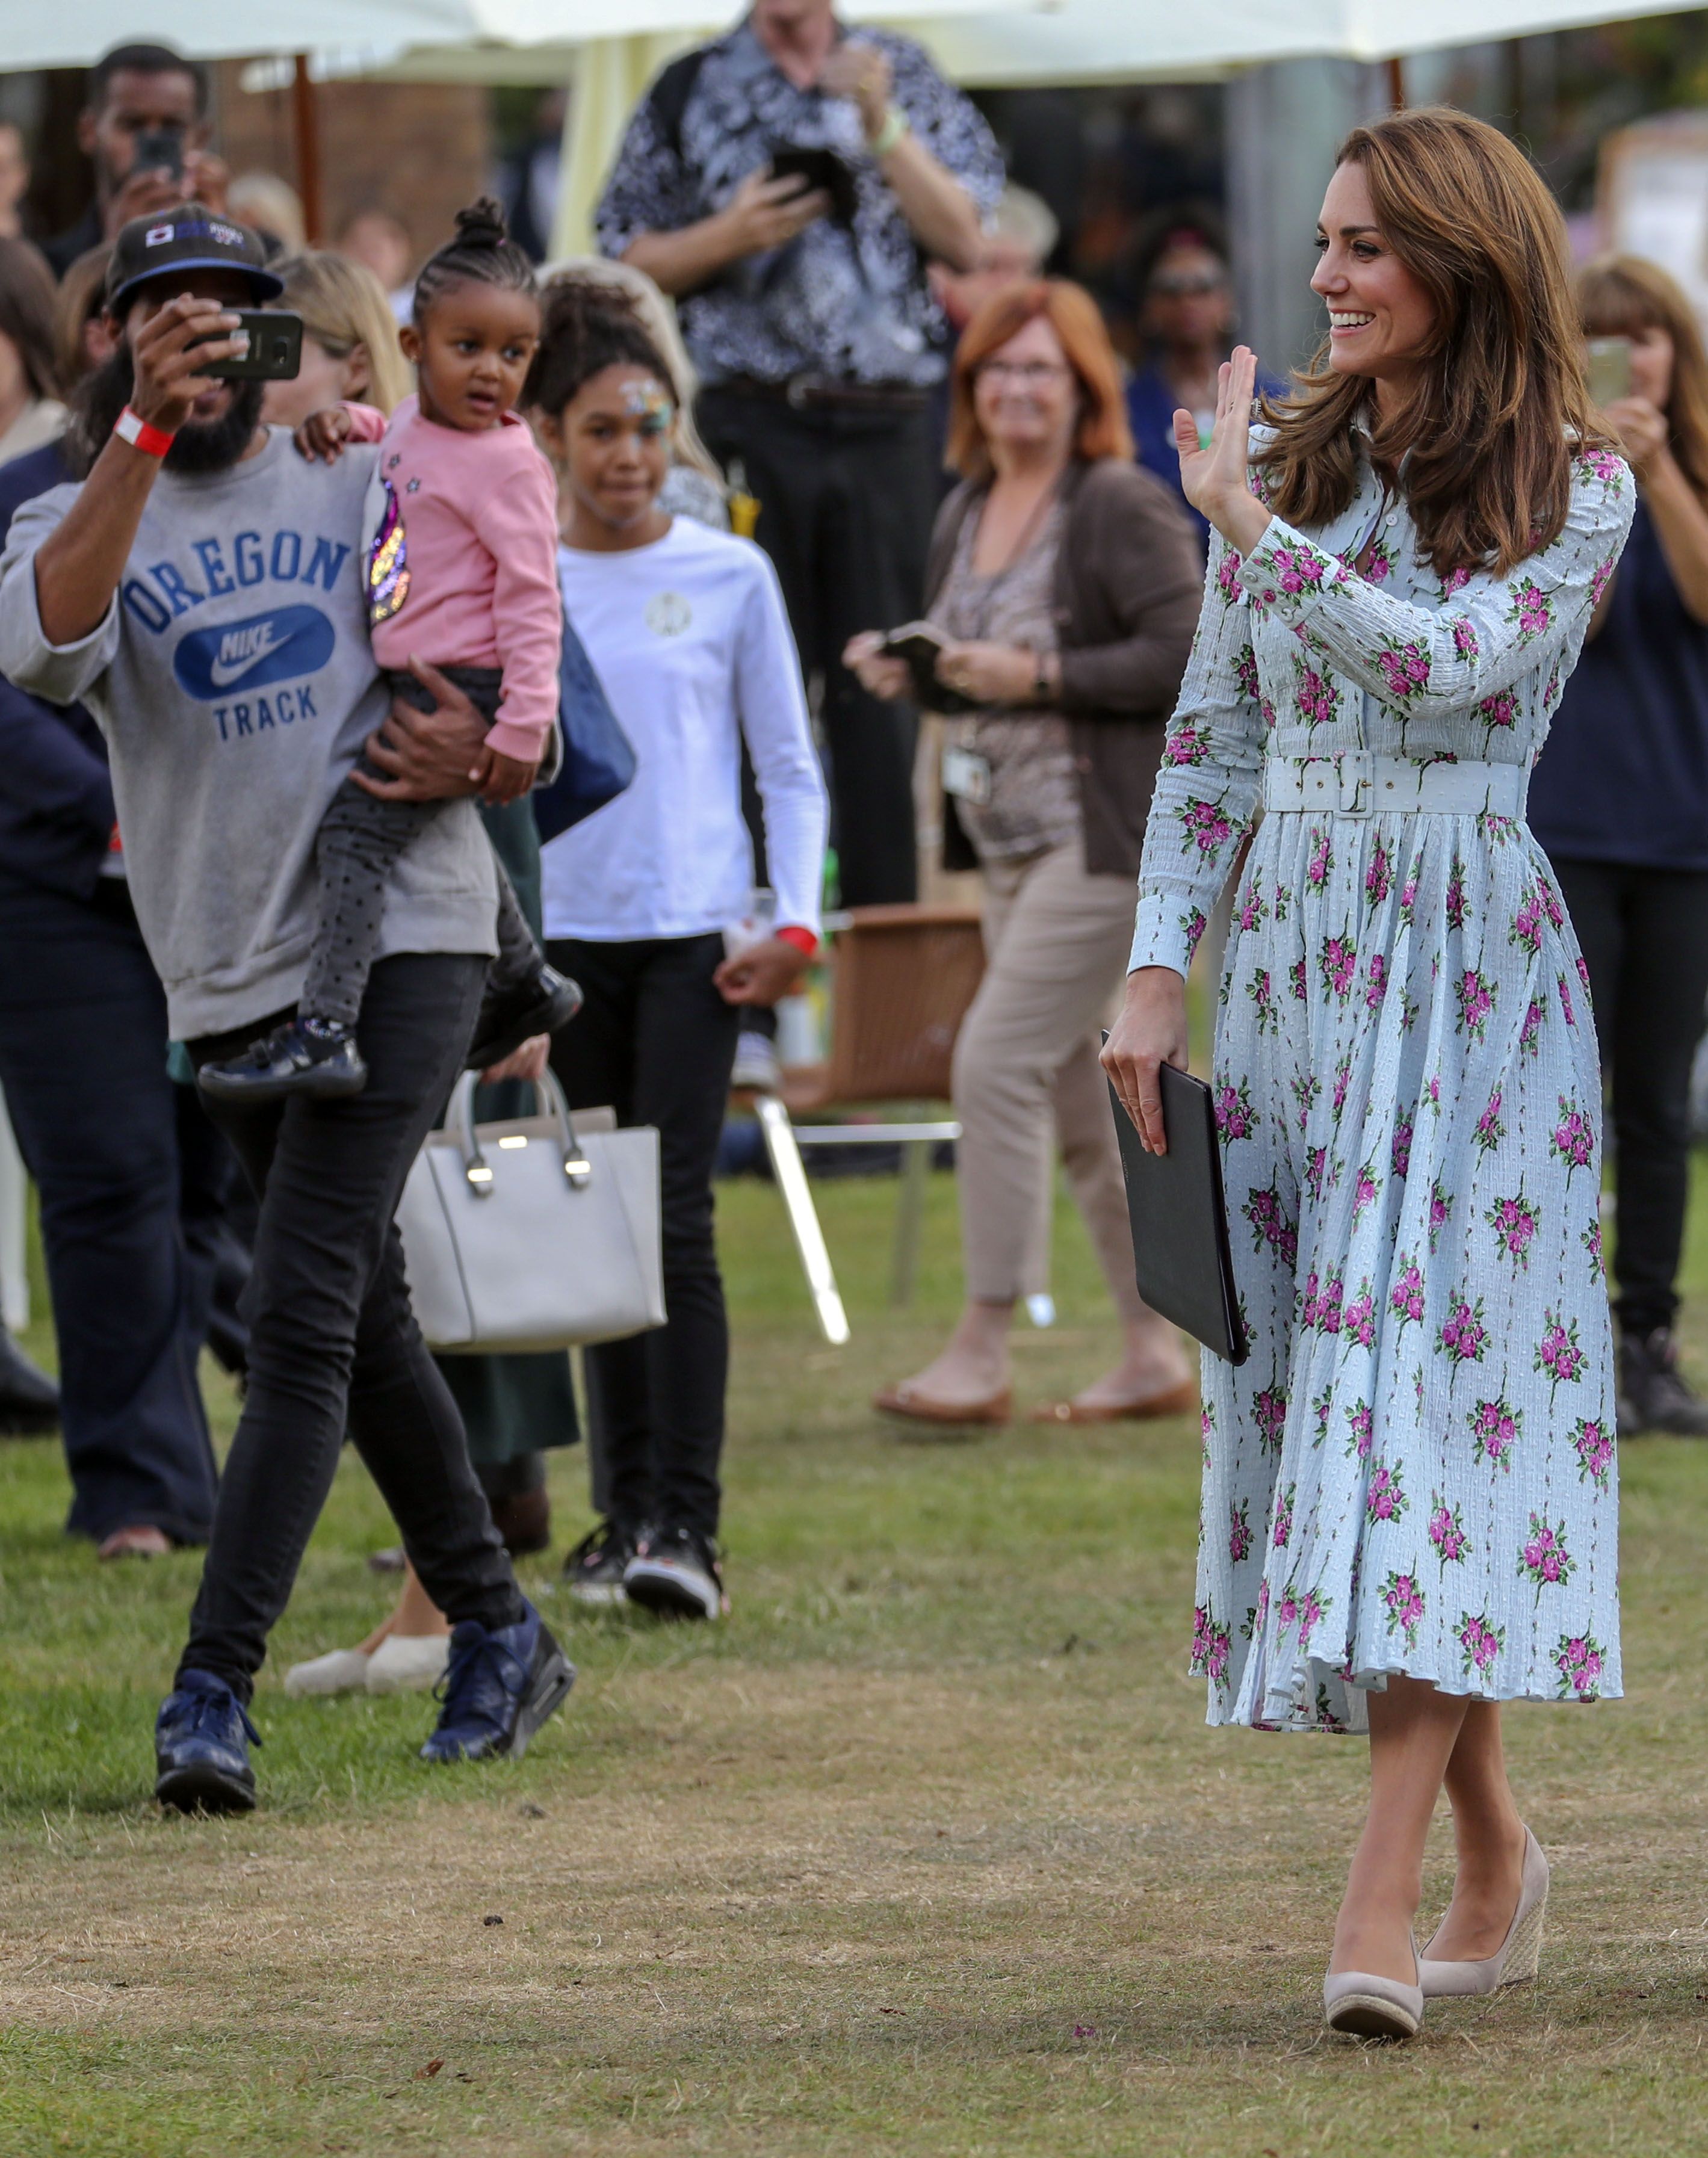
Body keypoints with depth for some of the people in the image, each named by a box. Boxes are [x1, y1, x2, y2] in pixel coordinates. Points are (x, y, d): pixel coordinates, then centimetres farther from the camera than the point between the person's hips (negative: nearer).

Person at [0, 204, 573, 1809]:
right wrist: (145, 438, -30)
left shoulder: (370, 486, 7)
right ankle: (495, 1633, 29)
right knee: (360, 1318, 13)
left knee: (302, 1317, -14)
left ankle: (214, 1691, -20)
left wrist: (478, 744, -9)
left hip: (406, 939, -3)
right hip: (230, 980, 3)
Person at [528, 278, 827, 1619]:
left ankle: (685, 1525, -15)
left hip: (695, 931, -2)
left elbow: (792, 769, 7)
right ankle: (627, 1512, 14)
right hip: (562, 936, 2)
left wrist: (798, 921, -5)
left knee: (675, 1219, -12)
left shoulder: (729, 577, 3)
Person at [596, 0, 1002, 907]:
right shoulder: (691, 90, 9)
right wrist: (731, 235, -8)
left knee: (884, 689, 1)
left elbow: (965, 239, 4)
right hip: (750, 420, -1)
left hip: (888, 425, 1)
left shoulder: (901, 75, 11)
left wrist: (880, 123, -7)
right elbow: (628, 262, 9)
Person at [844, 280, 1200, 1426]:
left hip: (1108, 837, -9)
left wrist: (1036, 675, -21)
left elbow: (1184, 659, -17)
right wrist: (909, 670, 3)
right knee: (1079, 1093, 10)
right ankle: (1157, 1353, 17)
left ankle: (983, 1352, -8)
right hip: (1009, 843, 9)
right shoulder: (966, 514, 14)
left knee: (999, 1060, -13)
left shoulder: (1124, 507, -11)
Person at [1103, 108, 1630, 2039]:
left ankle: (1378, 1907, -20)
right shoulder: (1293, 454, 10)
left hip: (1470, 969, -5)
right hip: (1292, 951, 5)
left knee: (1433, 1380, -13)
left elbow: (1448, 658, -19)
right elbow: (1212, 738, 11)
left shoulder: (1576, 485, -3)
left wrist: (1245, 520, -12)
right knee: (1319, 1384, 5)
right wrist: (1155, 973, 3)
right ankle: (1489, 1846, 19)